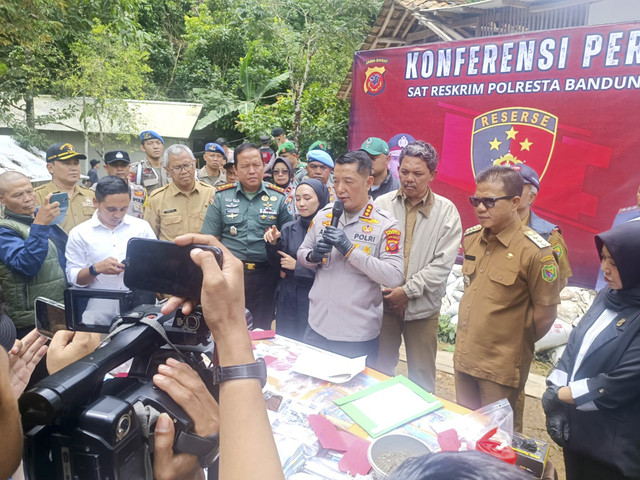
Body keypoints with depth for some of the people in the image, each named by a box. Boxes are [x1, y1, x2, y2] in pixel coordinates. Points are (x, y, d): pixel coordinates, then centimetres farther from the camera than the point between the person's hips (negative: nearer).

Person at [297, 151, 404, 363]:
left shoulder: (386, 225, -10)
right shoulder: (324, 215, 4)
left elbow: (394, 277, -18)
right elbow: (301, 253, 12)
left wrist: (350, 250, -23)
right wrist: (313, 256, -11)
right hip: (317, 328, 4)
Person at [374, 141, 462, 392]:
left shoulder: (446, 211, -3)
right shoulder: (382, 204, -1)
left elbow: (443, 264, -8)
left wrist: (408, 290, -14)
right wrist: (382, 288, -15)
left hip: (423, 306, -1)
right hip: (384, 302, 1)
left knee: (422, 376, 12)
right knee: (379, 370, 16)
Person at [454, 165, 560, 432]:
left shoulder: (534, 251, -18)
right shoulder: (471, 238, 2)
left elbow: (545, 311, -11)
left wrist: (517, 342, 2)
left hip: (502, 368, -6)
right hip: (464, 357, 6)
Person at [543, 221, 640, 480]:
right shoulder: (608, 295, 2)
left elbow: (618, 386, -24)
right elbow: (574, 346, 2)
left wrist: (559, 395, -13)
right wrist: (556, 405, -7)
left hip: (615, 448, -6)